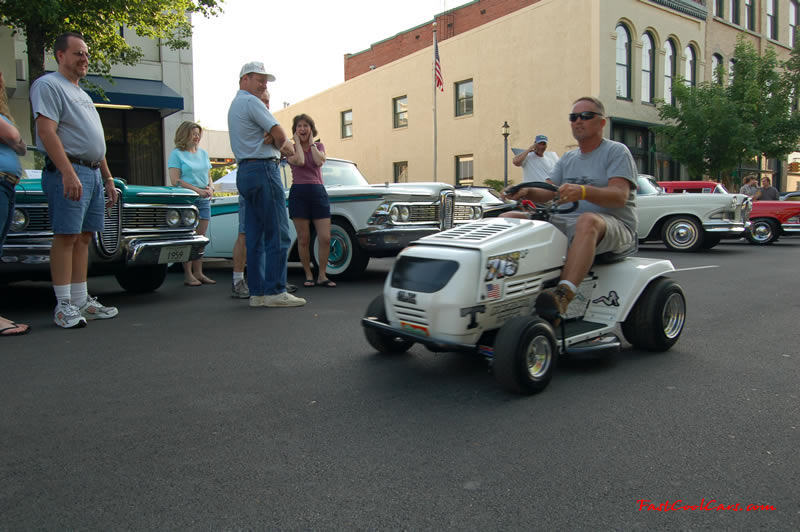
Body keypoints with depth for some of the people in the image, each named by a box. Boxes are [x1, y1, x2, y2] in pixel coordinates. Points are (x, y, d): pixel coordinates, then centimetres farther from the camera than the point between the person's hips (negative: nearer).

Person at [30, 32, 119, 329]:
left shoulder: (82, 95, 26)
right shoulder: (48, 85, -1)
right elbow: (46, 131, -14)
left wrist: (108, 178, 20)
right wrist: (68, 173, -24)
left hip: (94, 174, 8)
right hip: (68, 171, -8)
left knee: (84, 237, 6)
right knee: (66, 236, -9)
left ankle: (82, 301, 9)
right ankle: (64, 306, -6)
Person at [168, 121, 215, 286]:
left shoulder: (203, 153, 16)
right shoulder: (177, 154, -2)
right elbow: (175, 181, -9)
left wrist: (210, 188, 0)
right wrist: (197, 190, -15)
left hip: (204, 200, 6)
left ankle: (198, 273, 11)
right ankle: (188, 275, -1)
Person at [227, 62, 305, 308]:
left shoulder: (235, 105, 25)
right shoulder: (251, 102, -6)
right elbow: (279, 134, -13)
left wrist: (283, 146, -1)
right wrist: (283, 144, 9)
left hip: (245, 172, 10)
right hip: (263, 169, -10)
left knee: (255, 236, 8)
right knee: (278, 234, -8)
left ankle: (257, 292, 10)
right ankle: (275, 291, -8)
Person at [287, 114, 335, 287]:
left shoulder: (319, 146, 13)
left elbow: (319, 161, -8)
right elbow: (299, 161, -15)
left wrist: (311, 142, 0)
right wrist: (297, 142, -2)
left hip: (318, 192, 2)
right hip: (298, 193, -2)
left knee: (325, 238, -6)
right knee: (303, 239, 0)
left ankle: (322, 276, 6)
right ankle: (308, 275, 13)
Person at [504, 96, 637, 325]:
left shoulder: (617, 151, 3)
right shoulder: (568, 159, 23)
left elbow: (619, 196, -14)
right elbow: (547, 193, 11)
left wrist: (583, 191, -33)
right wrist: (527, 192, -13)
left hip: (615, 227, -6)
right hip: (568, 222, 6)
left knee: (587, 221, -43)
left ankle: (563, 296, -54)